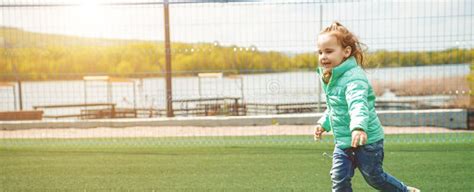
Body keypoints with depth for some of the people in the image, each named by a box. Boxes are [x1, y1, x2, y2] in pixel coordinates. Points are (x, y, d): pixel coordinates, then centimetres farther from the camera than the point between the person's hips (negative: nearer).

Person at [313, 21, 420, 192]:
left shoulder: (354, 77, -24)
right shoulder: (331, 78, 5)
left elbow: (358, 104, -44)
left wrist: (359, 127, -59)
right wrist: (323, 123, 19)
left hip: (366, 140, -7)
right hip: (343, 142, 8)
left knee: (374, 177, 12)